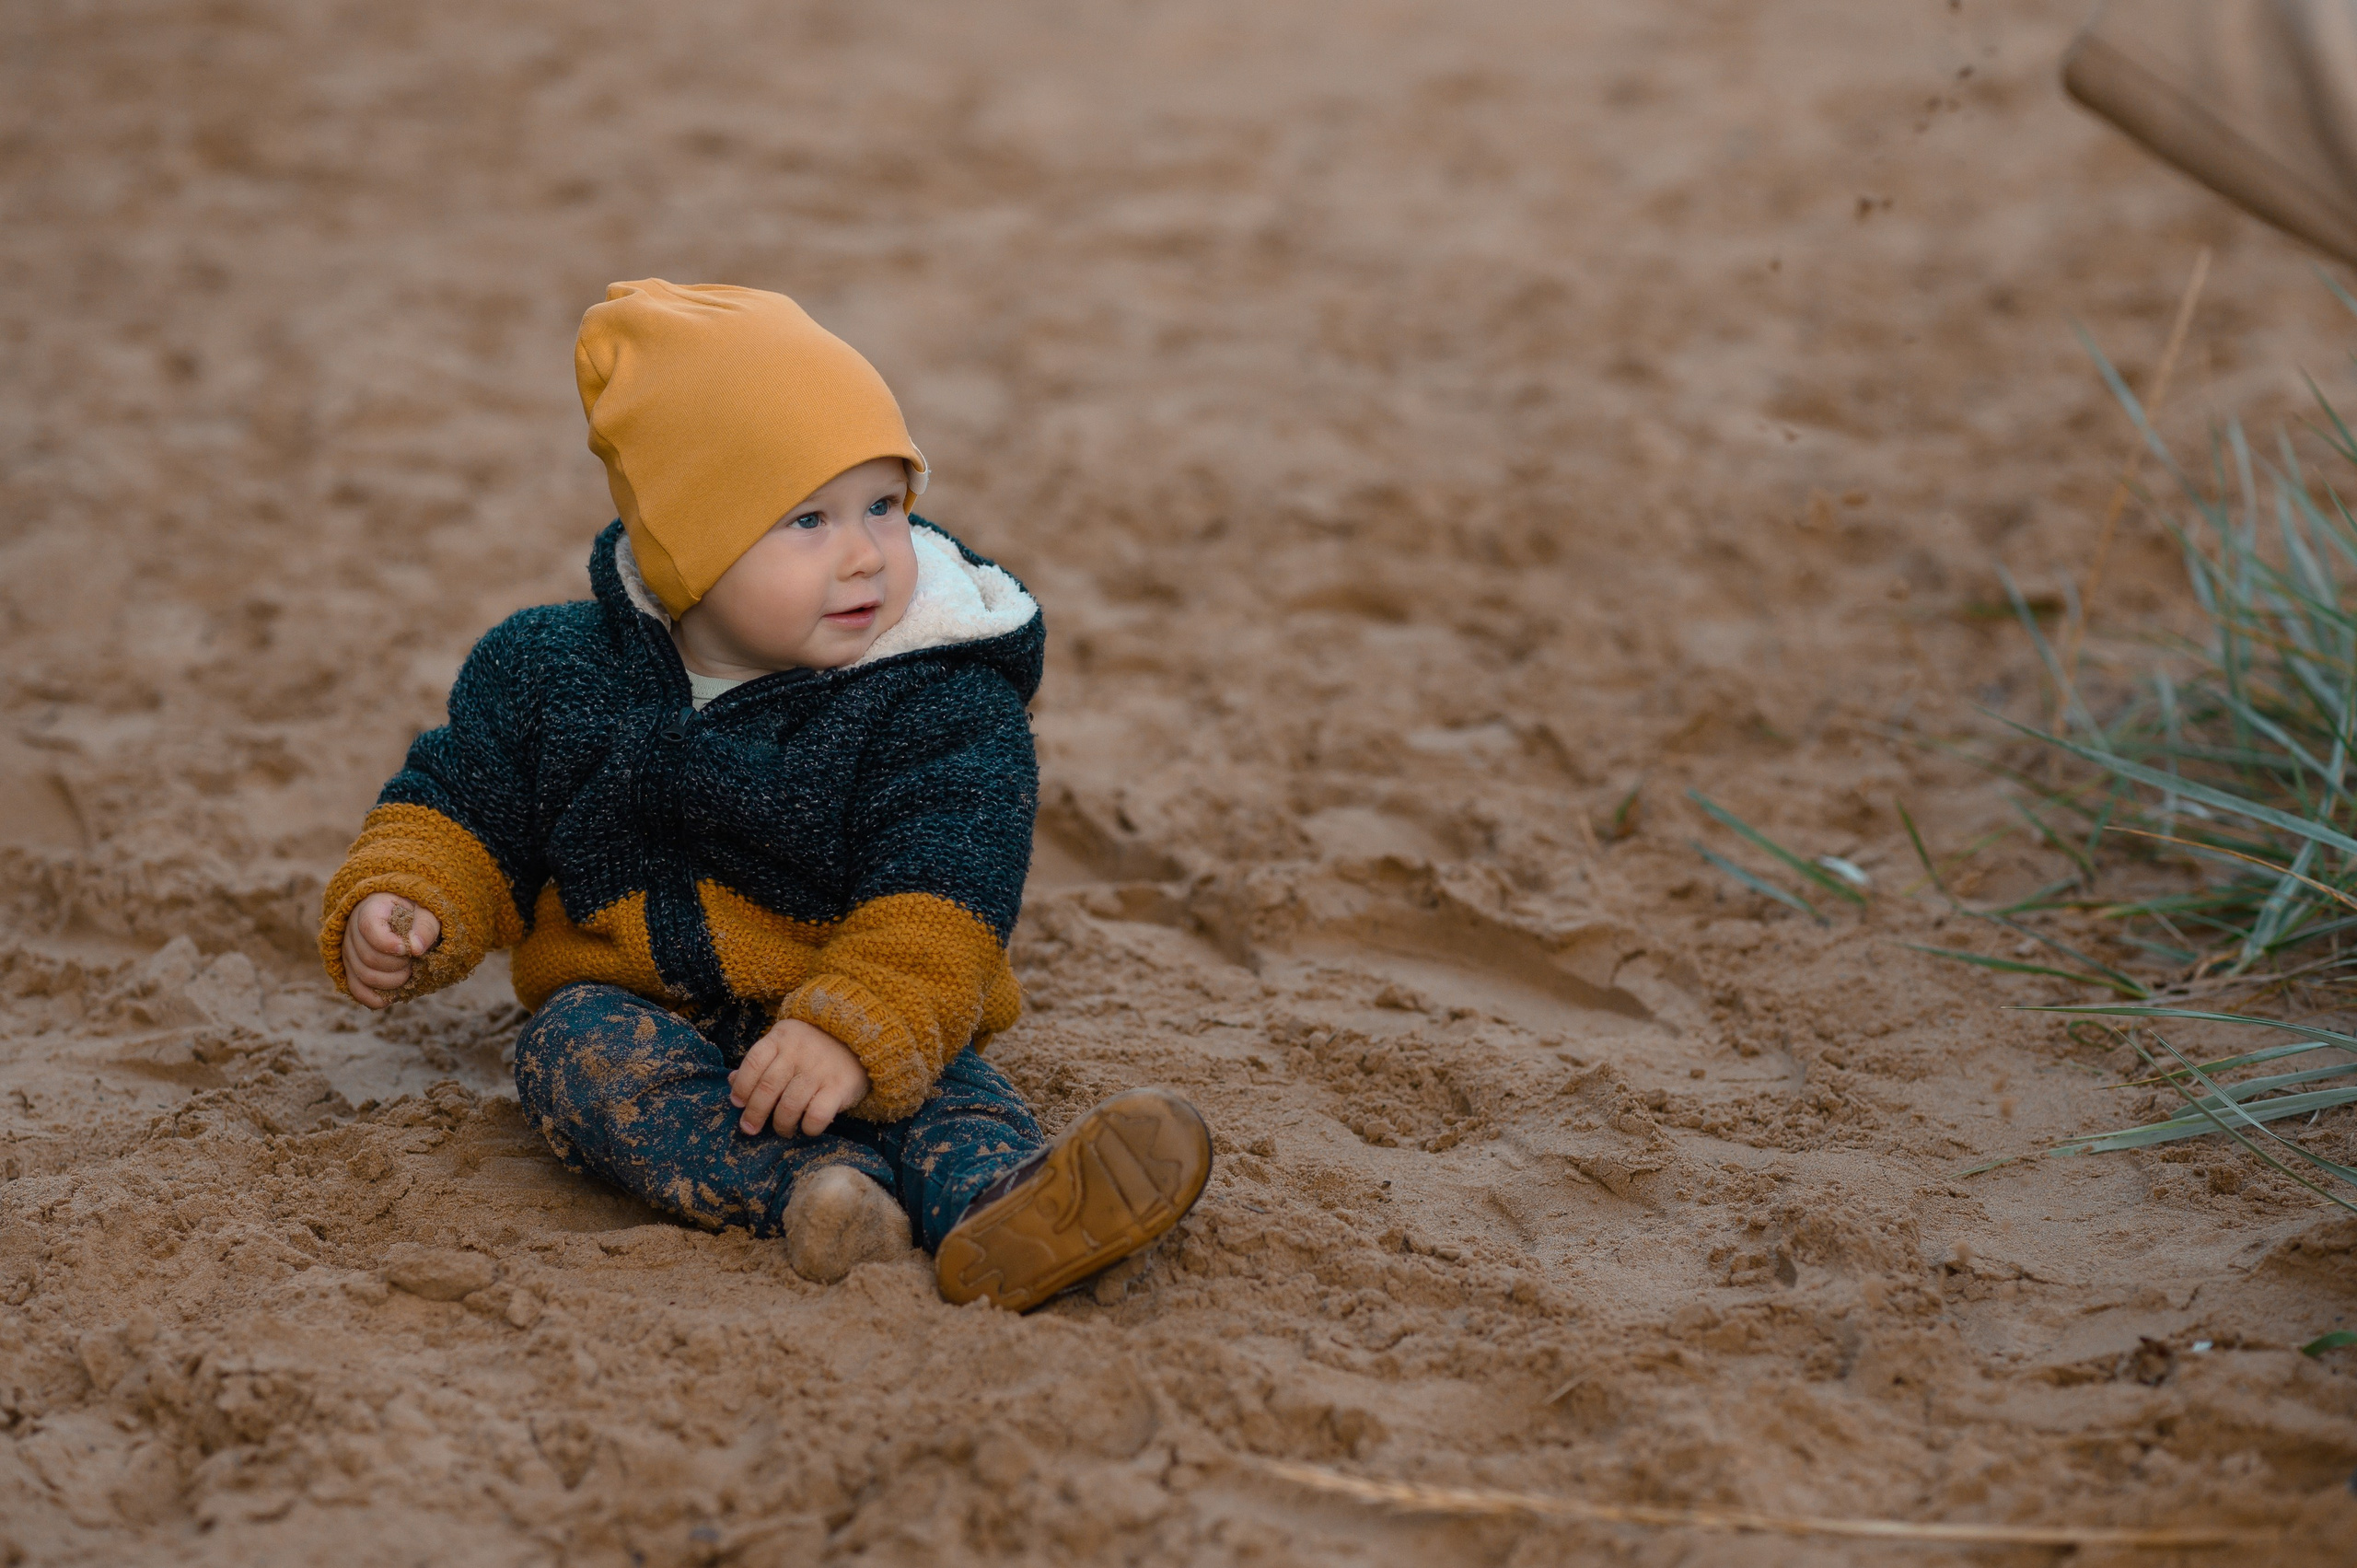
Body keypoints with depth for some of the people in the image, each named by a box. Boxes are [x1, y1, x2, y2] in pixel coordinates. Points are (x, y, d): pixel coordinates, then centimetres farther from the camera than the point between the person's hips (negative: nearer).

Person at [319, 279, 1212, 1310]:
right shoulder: (556, 675, -1)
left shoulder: (942, 705, -11)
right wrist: (397, 905, -8)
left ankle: (997, 1203, -63)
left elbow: (936, 896, -21)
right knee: (579, 1045, -29)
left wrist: (852, 1029, -37)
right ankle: (811, 1188, -53)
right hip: (637, 1007, 2)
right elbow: (468, 803, 12)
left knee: (940, 1087, -31)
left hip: (874, 1026, -2)